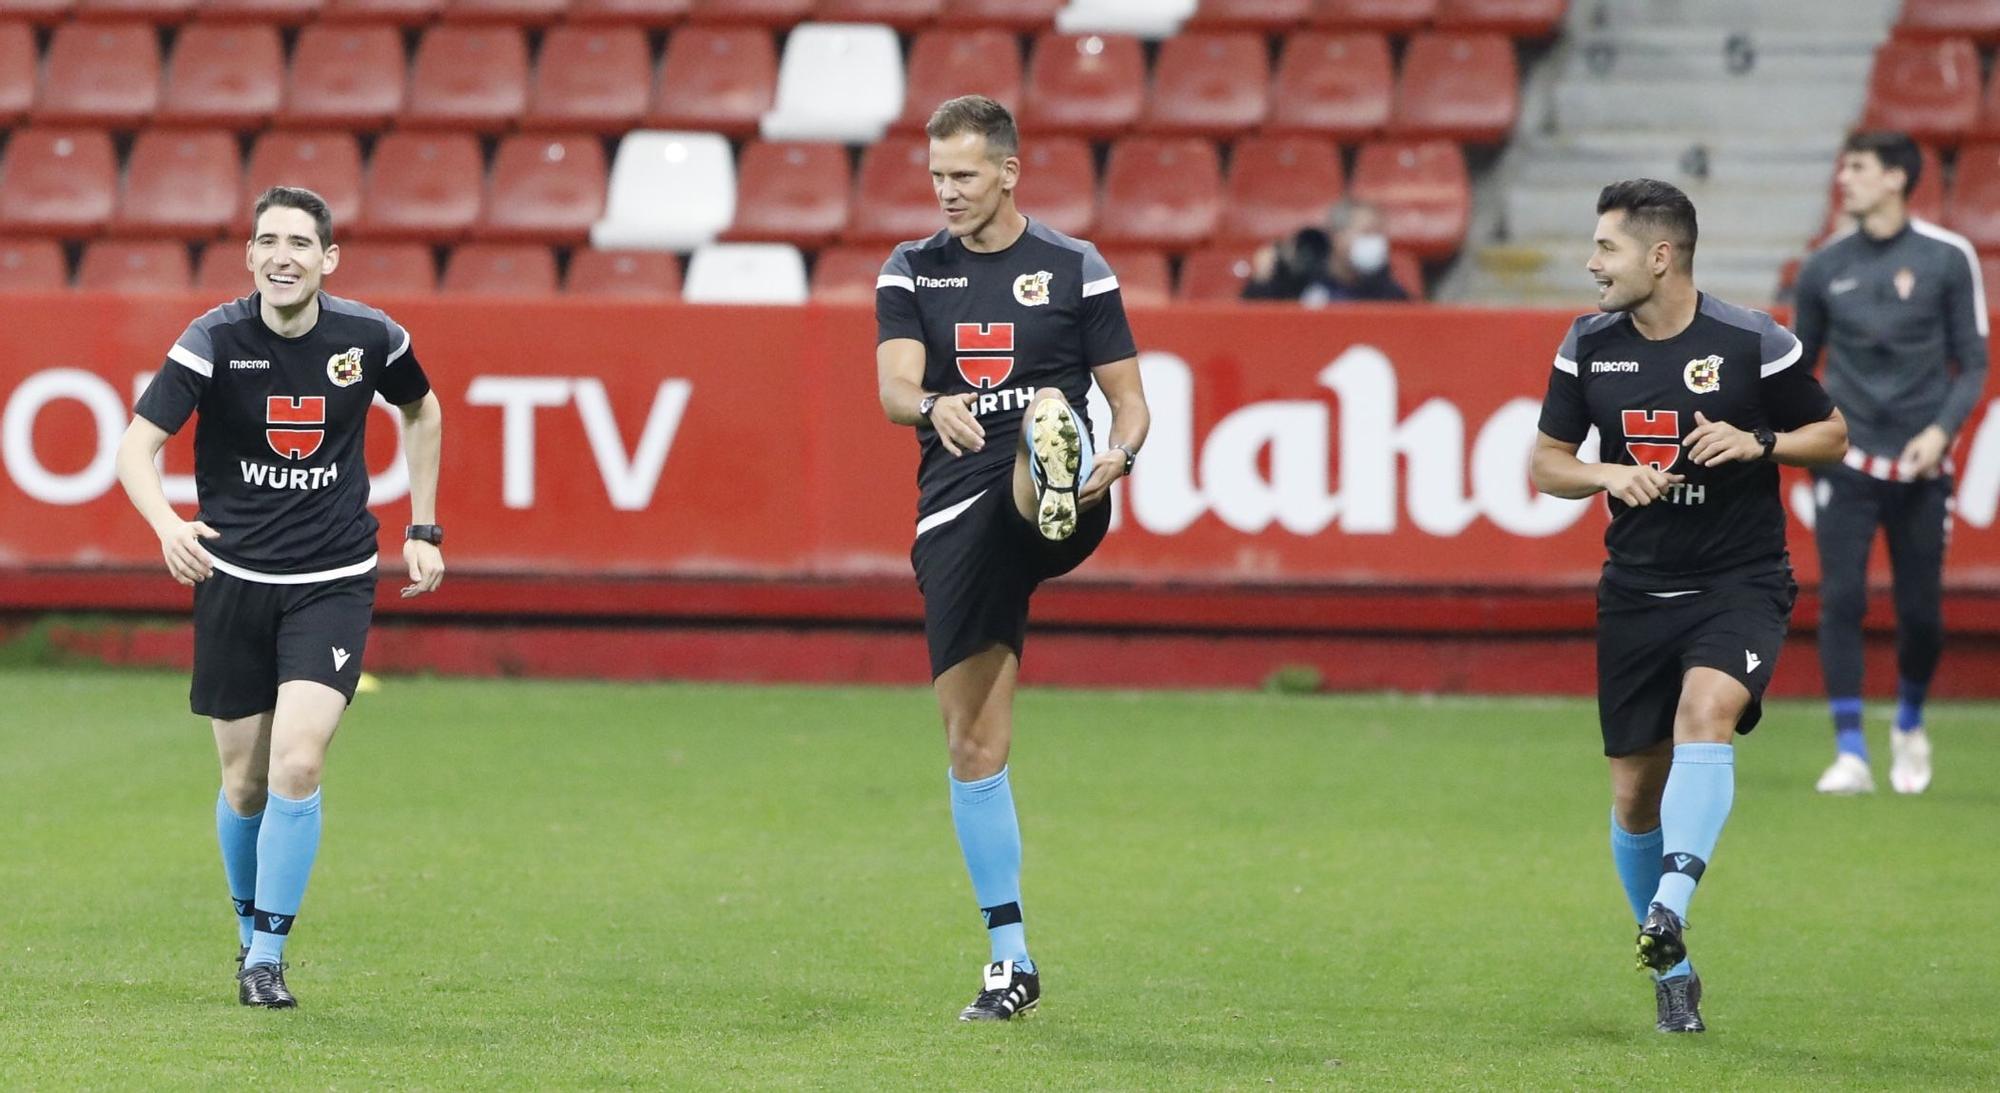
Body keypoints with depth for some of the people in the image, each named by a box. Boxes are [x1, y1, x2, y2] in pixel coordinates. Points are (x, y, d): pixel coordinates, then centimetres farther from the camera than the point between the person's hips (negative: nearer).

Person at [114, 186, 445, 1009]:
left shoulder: (369, 337, -5)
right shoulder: (215, 340, -11)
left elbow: (422, 410, 17)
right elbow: (137, 444, -18)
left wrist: (423, 529, 13)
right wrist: (166, 524, -38)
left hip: (333, 583, 0)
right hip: (234, 579, 0)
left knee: (297, 764, -17)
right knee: (246, 784, 7)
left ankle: (267, 955, -7)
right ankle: (250, 923, 33)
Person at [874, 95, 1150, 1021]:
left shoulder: (1075, 269, 8)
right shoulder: (911, 273, 11)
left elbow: (1128, 397, 9)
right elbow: (894, 389, -5)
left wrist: (1119, 454, -15)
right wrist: (933, 406, -29)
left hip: (1065, 507, -2)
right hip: (956, 518, 2)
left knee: (1047, 410, -37)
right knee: (973, 744, 1)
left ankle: (1053, 484, -74)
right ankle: (1010, 960, 9)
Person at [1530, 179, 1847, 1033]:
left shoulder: (1754, 345, -8)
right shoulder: (1588, 346, 2)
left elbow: (1832, 435, 4)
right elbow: (1546, 462, 10)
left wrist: (1758, 442, -15)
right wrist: (1608, 476, -11)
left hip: (1741, 584, -4)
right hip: (1636, 592, 4)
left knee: (1705, 713, -32)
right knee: (1635, 792, 4)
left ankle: (1670, 909, -40)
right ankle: (1672, 973, 21)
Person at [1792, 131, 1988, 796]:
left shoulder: (1947, 259, -1)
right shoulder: (1825, 267, 6)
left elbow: (1973, 363, 1)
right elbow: (1799, 361, 16)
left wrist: (1942, 428, -13)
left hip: (1920, 467, -1)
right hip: (1846, 462, 1)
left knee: (1921, 612, 3)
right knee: (1840, 602, -10)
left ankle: (1909, 726, 30)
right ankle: (1850, 755, -7)